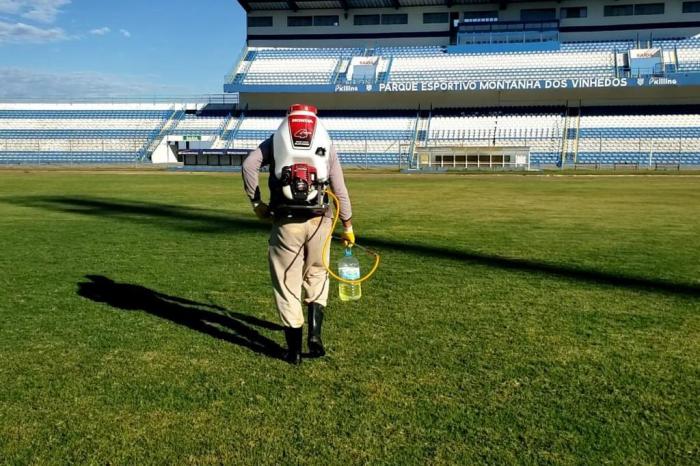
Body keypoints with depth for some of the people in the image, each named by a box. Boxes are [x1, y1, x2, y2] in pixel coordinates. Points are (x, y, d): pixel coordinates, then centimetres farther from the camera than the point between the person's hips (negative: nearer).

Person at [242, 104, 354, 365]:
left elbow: (249, 165, -6)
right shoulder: (326, 144, 11)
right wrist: (347, 226, 16)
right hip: (318, 221, 1)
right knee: (316, 276, 20)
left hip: (285, 223, -1)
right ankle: (315, 334, 8)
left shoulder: (275, 141, 10)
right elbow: (340, 189, 9)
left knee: (287, 283, 7)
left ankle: (294, 350, 11)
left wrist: (256, 203, 1)